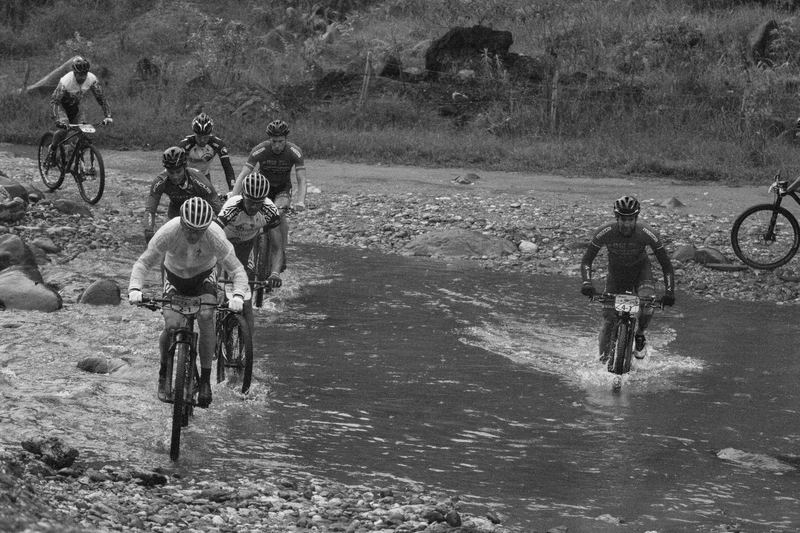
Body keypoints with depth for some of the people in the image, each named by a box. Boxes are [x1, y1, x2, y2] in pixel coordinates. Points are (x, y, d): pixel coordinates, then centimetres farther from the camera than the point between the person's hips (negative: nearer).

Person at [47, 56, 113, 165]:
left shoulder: (92, 79, -24)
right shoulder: (65, 81, -35)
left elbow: (101, 98, -14)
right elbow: (54, 101, -30)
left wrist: (108, 116, -23)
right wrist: (58, 119, -44)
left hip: (75, 107, 4)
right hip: (61, 105, -4)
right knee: (62, 129, -28)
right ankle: (52, 151, -4)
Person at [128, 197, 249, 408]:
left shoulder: (216, 236, -34)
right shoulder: (168, 232, -34)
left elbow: (237, 269, -30)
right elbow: (143, 263, -27)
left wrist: (238, 295, -49)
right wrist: (134, 289, -45)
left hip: (204, 276, 0)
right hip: (175, 275, 0)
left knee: (206, 317, -26)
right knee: (171, 325, -18)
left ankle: (205, 380, -13)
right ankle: (164, 373, 10)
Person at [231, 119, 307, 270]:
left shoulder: (295, 152, -25)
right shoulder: (260, 150, -27)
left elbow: (301, 180, -27)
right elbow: (243, 175, -29)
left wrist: (300, 201, -45)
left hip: (283, 187, -1)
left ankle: (282, 253, -13)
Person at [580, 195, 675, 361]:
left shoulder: (647, 234, -29)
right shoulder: (605, 232, -27)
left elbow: (666, 264, -21)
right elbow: (586, 260, -20)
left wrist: (669, 291, -32)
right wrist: (587, 282, -37)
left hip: (640, 270, -1)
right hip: (616, 273, 1)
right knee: (609, 320, -5)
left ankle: (640, 333, 3)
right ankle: (603, 359, 12)